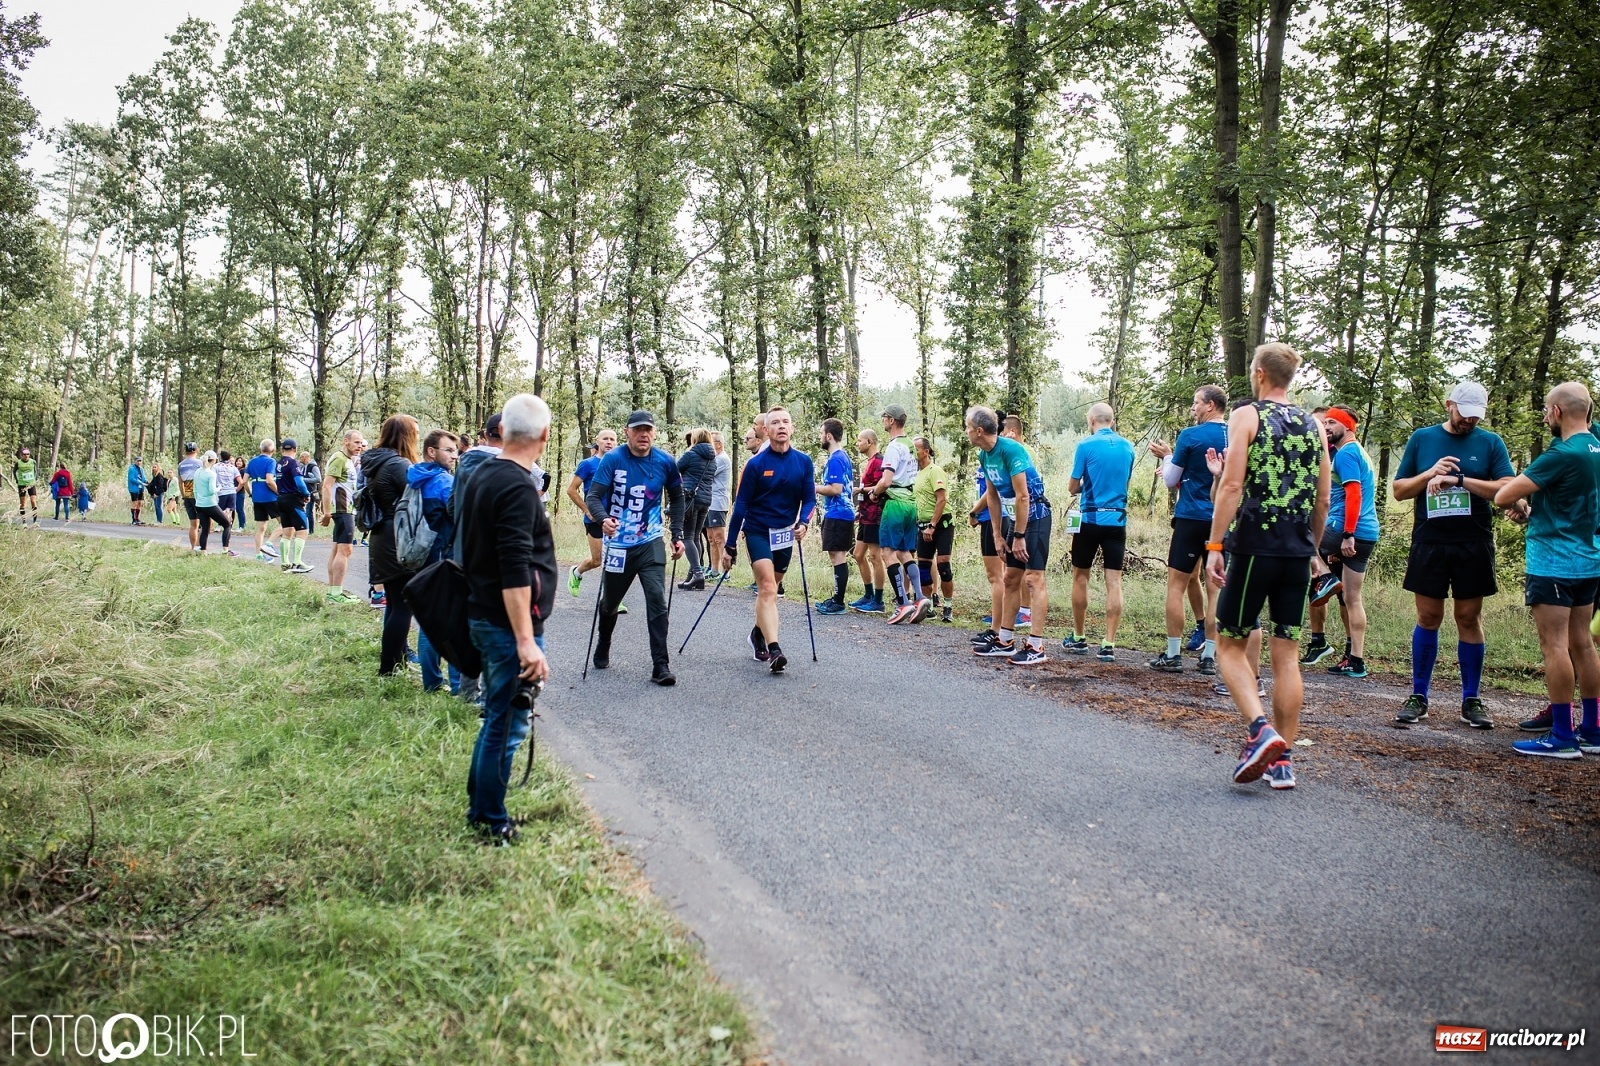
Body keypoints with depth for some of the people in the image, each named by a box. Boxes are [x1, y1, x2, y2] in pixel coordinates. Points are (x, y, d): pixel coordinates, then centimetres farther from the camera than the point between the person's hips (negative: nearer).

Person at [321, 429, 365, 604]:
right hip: (342, 510, -11)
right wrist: (327, 512, -23)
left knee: (337, 549, 13)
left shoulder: (348, 460, 19)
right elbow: (327, 486, -20)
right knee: (344, 549, -13)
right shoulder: (339, 458, -13)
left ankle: (332, 591, 19)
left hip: (346, 509, 11)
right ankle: (336, 594, -14)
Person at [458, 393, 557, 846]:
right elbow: (515, 571, -26)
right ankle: (492, 825, 10)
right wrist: (526, 642, -26)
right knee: (507, 723, 0)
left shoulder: (480, 476, 11)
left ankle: (479, 807, 31)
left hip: (482, 616, 10)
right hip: (509, 623, -10)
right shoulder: (518, 487, -19)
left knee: (498, 716, 21)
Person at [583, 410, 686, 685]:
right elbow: (593, 497, -19)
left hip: (650, 543, 1)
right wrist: (603, 519, -40)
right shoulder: (613, 459, -11)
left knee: (657, 599, -15)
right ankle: (602, 649, 44)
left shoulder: (665, 462, -4)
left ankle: (660, 665, -11)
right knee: (609, 602, 16)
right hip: (618, 543, 0)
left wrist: (677, 535, 7)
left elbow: (676, 497, 12)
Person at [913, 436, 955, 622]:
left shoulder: (935, 471, -12)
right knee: (923, 566, 6)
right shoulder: (918, 472, 12)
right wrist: (922, 526, 12)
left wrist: (932, 526, -22)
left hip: (941, 524, -8)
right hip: (923, 525, 8)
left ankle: (947, 606, -1)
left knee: (943, 565, -10)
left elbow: (941, 500, -19)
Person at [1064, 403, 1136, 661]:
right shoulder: (1127, 446, 6)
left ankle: (1079, 638, 20)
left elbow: (1073, 487, -2)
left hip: (1090, 518, -3)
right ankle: (1109, 645, -2)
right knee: (1114, 581, 1)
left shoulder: (1086, 445, -8)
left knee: (1080, 577, 12)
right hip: (1118, 520, 3)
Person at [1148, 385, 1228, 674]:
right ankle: (1209, 656, 9)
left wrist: (1167, 456, 16)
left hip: (1192, 518, -5)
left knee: (1176, 586, 3)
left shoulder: (1190, 436, -9)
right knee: (1215, 589, 7)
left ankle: (1173, 655, 3)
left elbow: (1171, 481, -2)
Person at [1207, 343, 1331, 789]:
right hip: (1297, 551, 5)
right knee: (1287, 654, 8)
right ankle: (1282, 760, 10)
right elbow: (1323, 499, 13)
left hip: (1253, 546, -5)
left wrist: (1215, 545, -10)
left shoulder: (1246, 416, -3)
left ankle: (1260, 729, -14)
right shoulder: (1313, 425, 12)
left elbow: (1232, 485, -12)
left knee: (1231, 645, 7)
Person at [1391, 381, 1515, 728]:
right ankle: (1418, 696, 11)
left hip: (1474, 545, 0)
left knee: (1469, 619, 4)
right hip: (1429, 543, 0)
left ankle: (1471, 700, 13)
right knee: (1428, 618, 4)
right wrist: (1431, 473, -9)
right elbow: (1399, 490, 8)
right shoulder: (1422, 438, 8)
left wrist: (1460, 480, -16)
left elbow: (1508, 488, -7)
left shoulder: (1490, 443, 5)